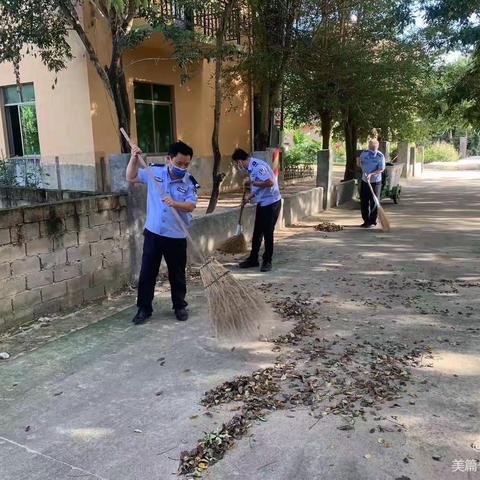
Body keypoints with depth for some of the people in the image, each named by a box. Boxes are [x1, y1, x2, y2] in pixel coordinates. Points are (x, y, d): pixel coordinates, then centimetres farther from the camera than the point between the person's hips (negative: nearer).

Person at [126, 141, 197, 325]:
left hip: (176, 237, -1)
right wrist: (134, 158, -9)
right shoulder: (154, 171, -2)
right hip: (153, 233, 1)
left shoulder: (190, 182, -7)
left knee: (177, 274, 11)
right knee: (147, 273, 7)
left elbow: (191, 206, -18)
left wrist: (175, 203, -36)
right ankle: (144, 309, 19)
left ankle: (180, 306, 29)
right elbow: (131, 178, 5)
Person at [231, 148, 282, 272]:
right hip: (262, 203, 10)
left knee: (267, 233, -1)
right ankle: (253, 259, 23)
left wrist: (253, 183, -20)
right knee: (257, 232, 13)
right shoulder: (251, 167, 10)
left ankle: (267, 261, 11)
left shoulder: (257, 166, -21)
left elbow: (269, 183, -28)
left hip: (271, 203, -10)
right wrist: (249, 197, 9)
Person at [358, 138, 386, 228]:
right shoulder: (364, 153, 2)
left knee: (374, 202, -1)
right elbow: (359, 164, 19)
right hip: (364, 181, 5)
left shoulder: (380, 156, -11)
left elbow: (381, 169, -15)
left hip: (375, 182, -5)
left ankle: (372, 222, 8)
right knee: (363, 201, 7)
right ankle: (366, 221, 19)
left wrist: (371, 174, -26)